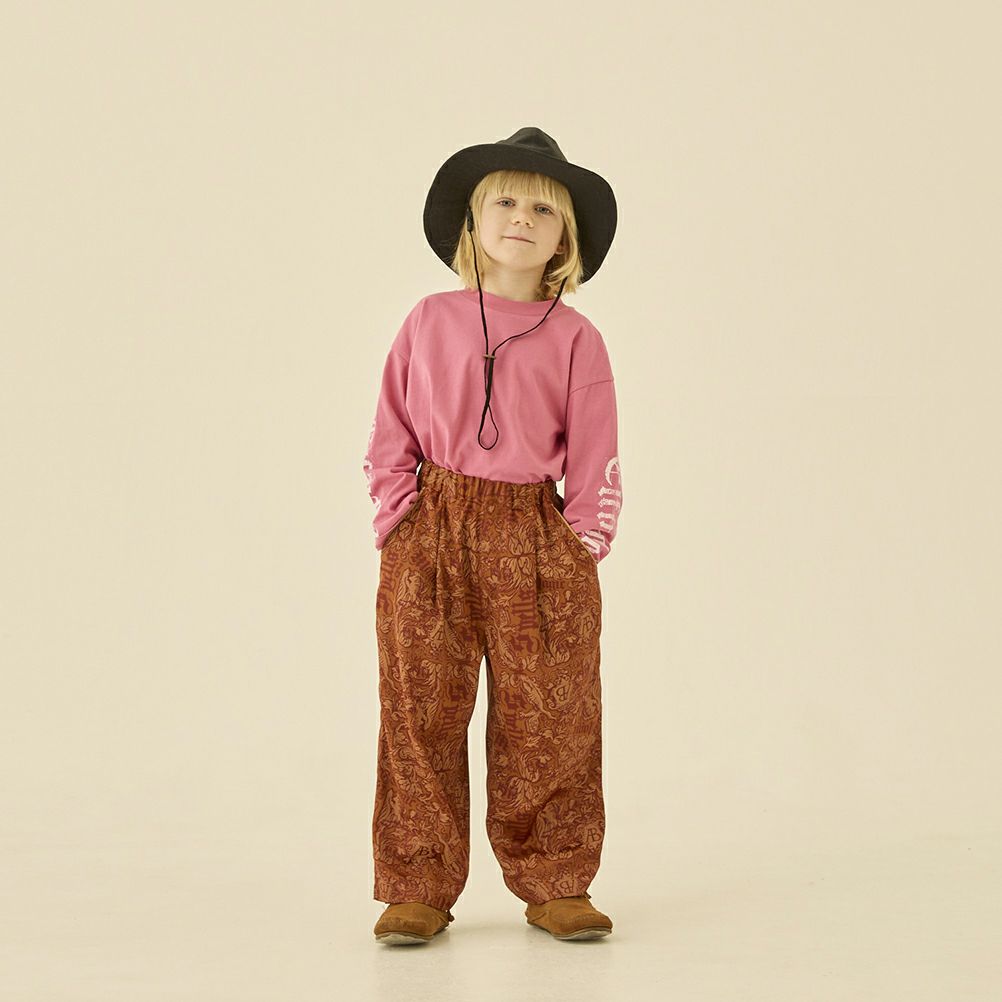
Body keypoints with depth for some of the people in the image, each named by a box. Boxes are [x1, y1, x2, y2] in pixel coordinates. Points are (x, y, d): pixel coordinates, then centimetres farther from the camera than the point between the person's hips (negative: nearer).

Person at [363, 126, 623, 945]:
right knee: (420, 713, 1)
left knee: (549, 717, 3)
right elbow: (390, 438, 8)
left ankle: (555, 885, 17)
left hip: (536, 536, 0)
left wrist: (581, 550, -3)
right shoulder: (430, 322, 6)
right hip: (431, 538, 1)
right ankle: (418, 889, 12)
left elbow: (596, 461, 4)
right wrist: (400, 523, -1)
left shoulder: (574, 338, 4)